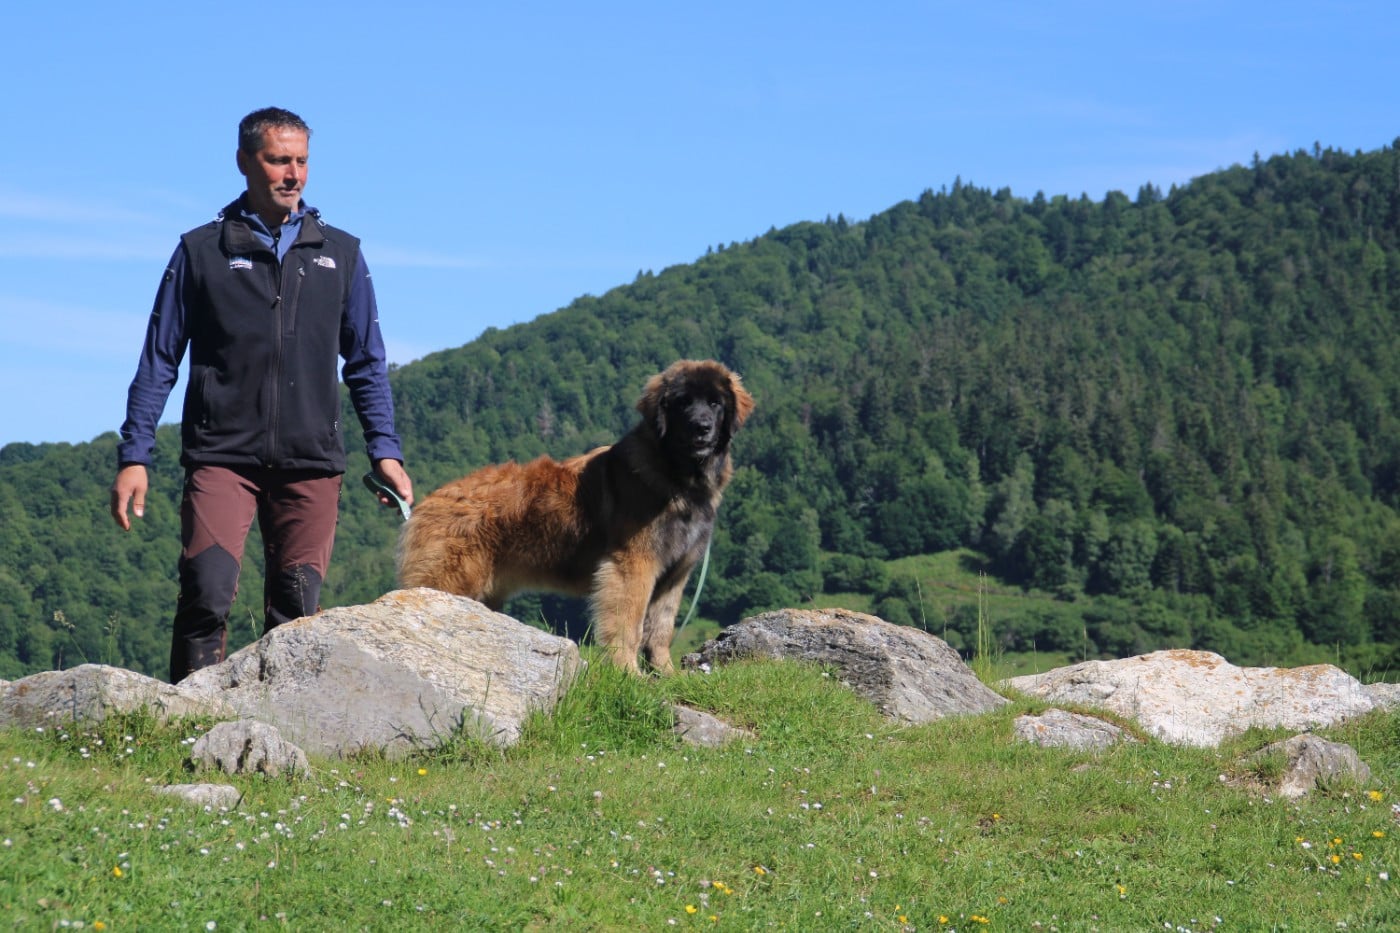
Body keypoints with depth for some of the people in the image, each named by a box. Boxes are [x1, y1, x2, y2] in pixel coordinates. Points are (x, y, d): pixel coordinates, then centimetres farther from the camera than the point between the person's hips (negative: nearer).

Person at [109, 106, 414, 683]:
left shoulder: (340, 255, 14)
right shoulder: (202, 251, 8)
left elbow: (366, 363, 18)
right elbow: (159, 361, 9)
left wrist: (384, 448, 8)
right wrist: (133, 457, 2)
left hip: (311, 462, 2)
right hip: (221, 456, -2)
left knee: (297, 612, 0)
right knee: (207, 592, -17)